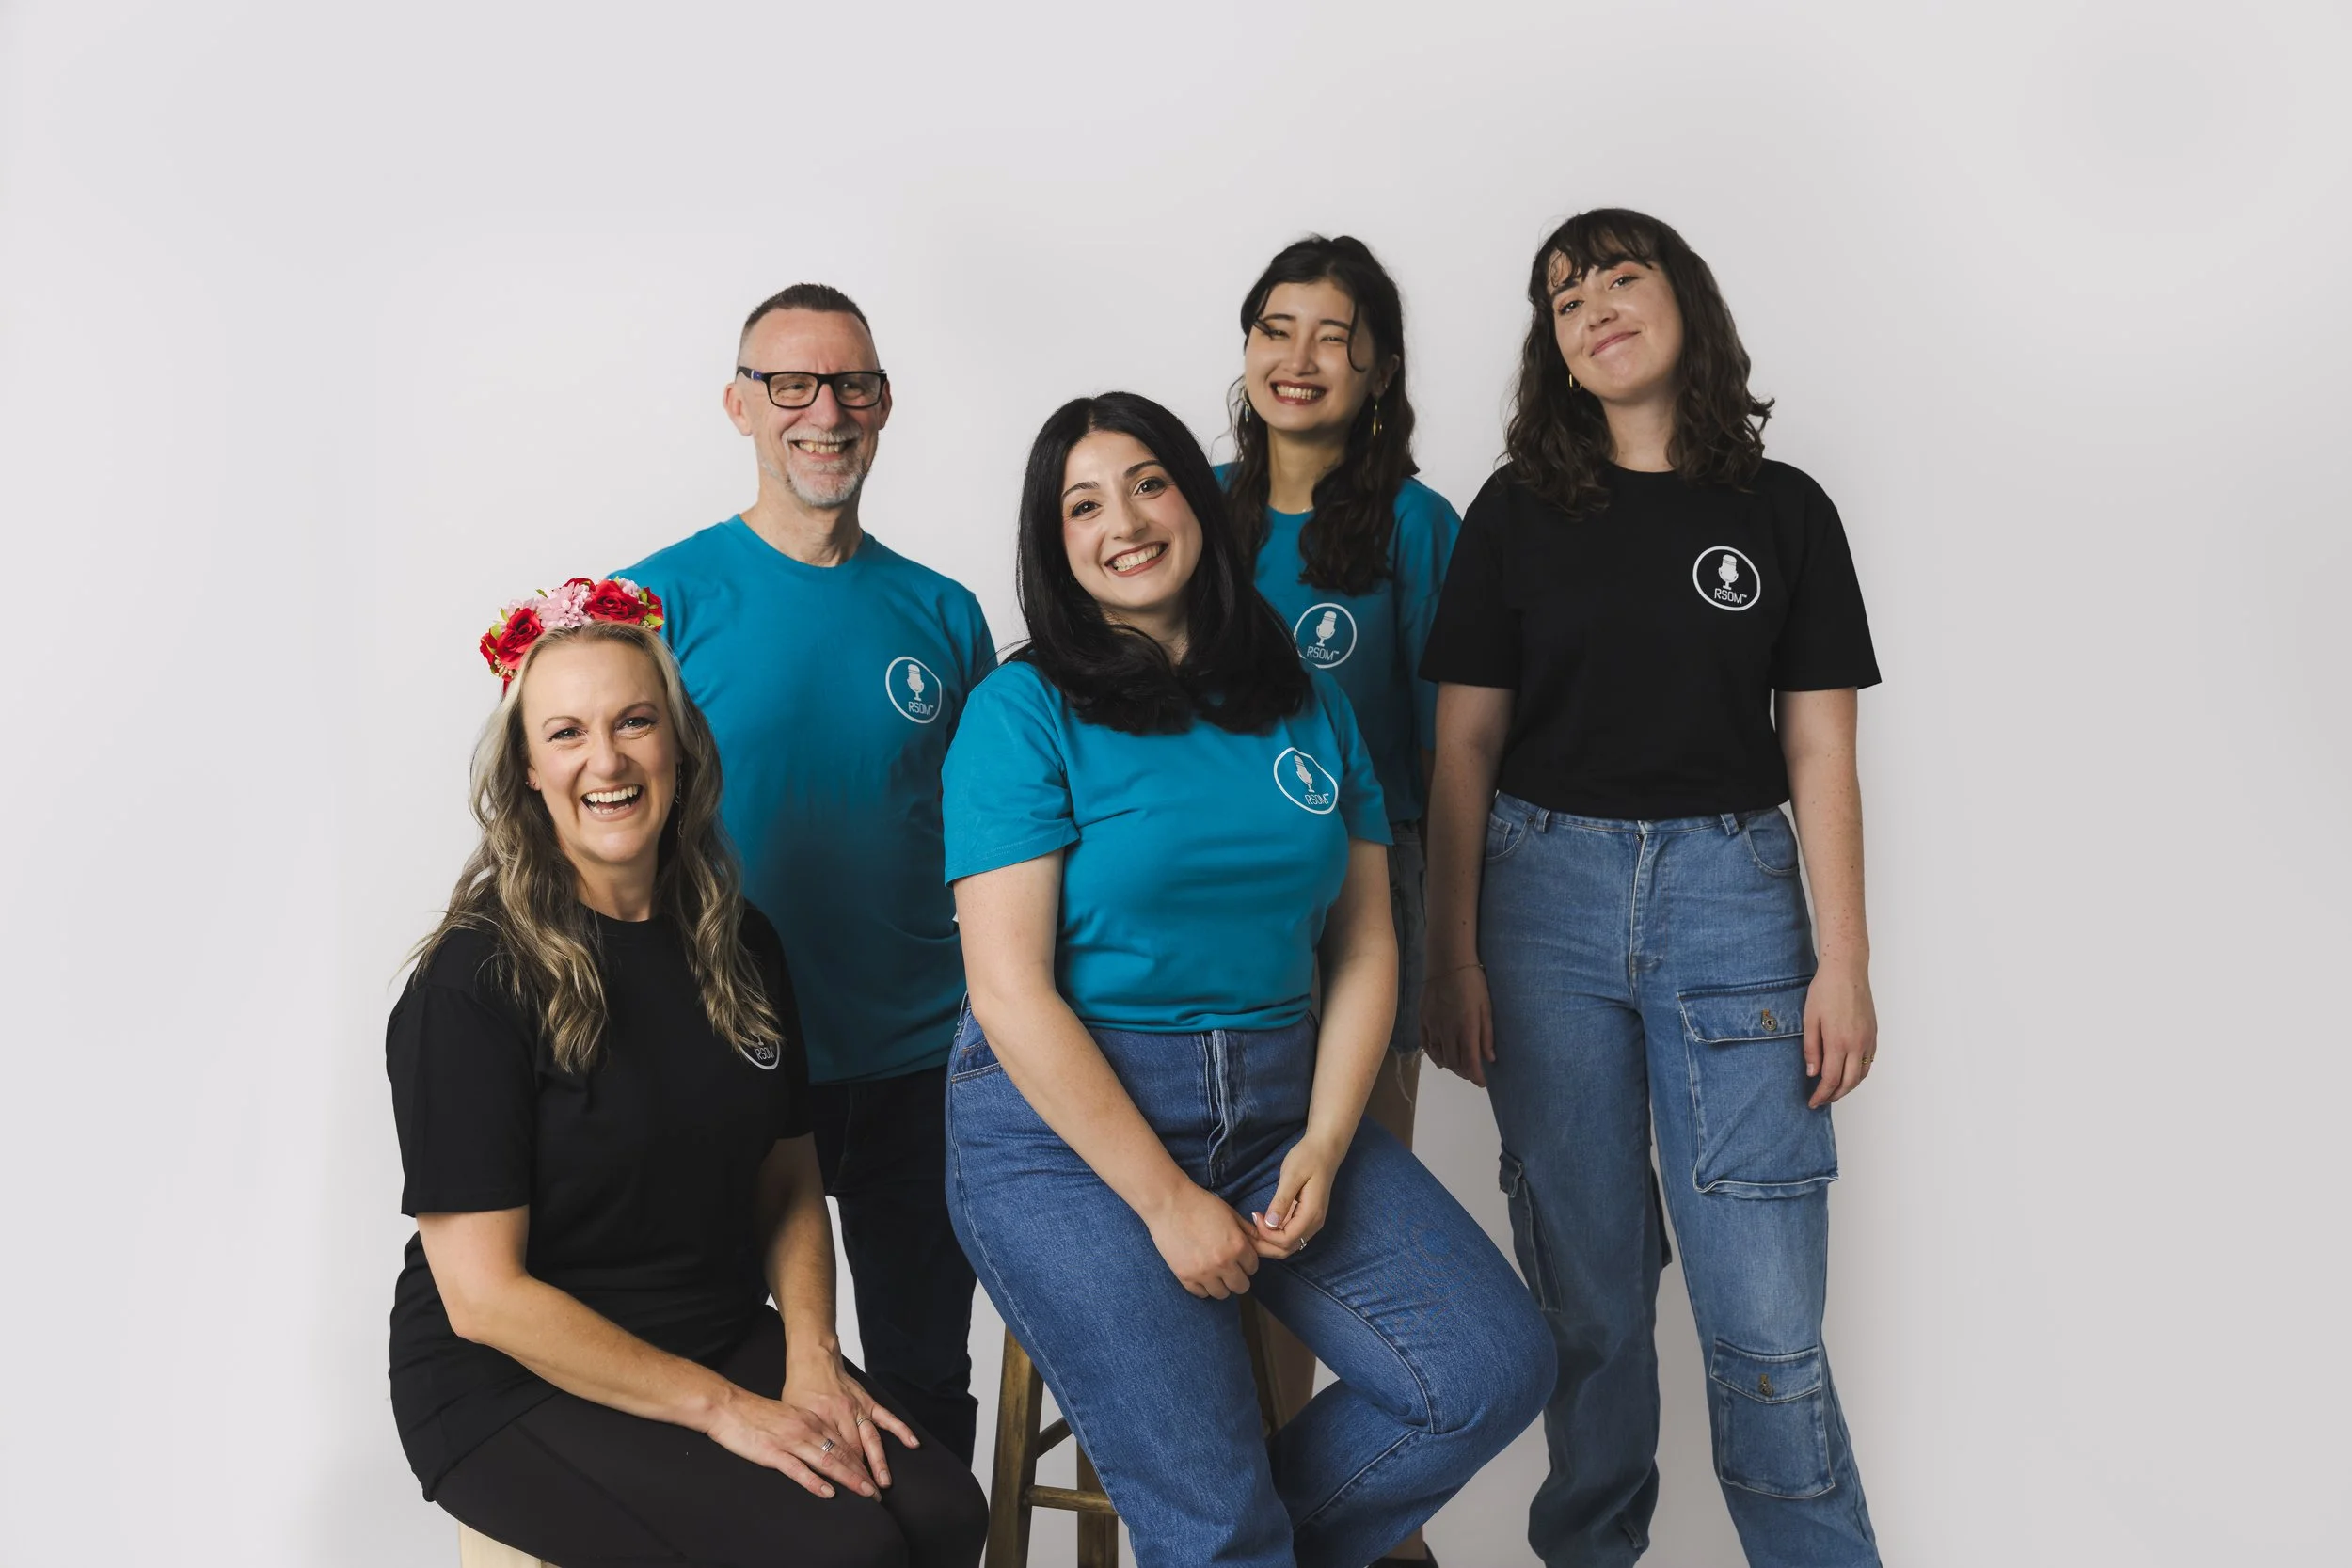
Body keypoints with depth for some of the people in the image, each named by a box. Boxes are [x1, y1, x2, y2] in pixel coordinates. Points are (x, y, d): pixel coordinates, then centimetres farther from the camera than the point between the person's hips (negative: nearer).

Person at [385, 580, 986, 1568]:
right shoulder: (471, 984, -13)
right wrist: (723, 1407, -18)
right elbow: (483, 1294, -15)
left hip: (723, 1336, 5)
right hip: (513, 1386, -5)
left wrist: (811, 1359, -6)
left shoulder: (738, 948, 6)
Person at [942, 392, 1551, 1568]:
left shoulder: (1308, 707, 9)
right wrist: (1165, 1198, -14)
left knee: (1494, 1368, -7)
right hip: (1065, 1126, -5)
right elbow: (1010, 991, -12)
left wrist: (1325, 1142, -7)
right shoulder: (1024, 711, -6)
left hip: (1279, 1103, 5)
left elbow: (1364, 947, 8)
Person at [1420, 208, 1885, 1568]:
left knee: (1765, 1316, -4)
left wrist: (1846, 960, -3)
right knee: (1588, 1291, 7)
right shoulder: (1518, 513, 6)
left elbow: (1820, 749, 4)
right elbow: (1465, 747, 5)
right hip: (1546, 891, 1)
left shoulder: (1783, 511, 7)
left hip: (1729, 892, 0)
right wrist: (1453, 958, -1)